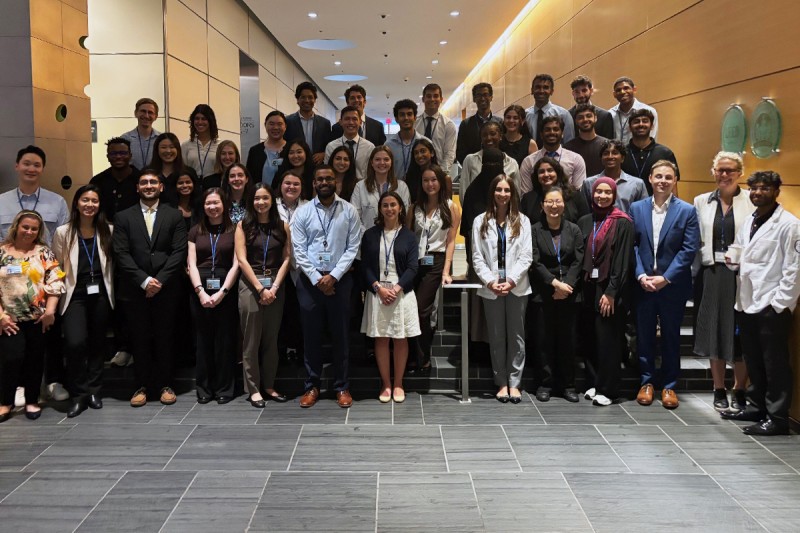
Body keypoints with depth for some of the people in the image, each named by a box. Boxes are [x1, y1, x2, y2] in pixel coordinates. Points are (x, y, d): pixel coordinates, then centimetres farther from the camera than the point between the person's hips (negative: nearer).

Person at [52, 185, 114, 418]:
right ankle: (78, 395, 2)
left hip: (101, 295, 2)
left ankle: (94, 390, 23)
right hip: (75, 296, -2)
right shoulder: (63, 232, 0)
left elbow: (112, 264, 8)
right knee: (75, 343, -15)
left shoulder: (108, 231, 3)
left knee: (97, 343, 9)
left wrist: (111, 291, 4)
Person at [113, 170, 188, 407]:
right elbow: (121, 254, -1)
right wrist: (144, 280, -12)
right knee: (140, 340, 5)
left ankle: (165, 385, 16)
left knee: (164, 338, 5)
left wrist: (160, 280, -11)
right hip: (135, 289, 0)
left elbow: (179, 252, -2)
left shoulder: (174, 215, 6)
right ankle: (142, 386, 15)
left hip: (165, 288, 0)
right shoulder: (123, 217, 7)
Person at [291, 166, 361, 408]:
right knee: (311, 334, 7)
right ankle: (312, 386, 19)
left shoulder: (349, 211, 1)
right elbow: (298, 250, -2)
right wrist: (317, 279, -10)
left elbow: (353, 247, -3)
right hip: (310, 280, 1)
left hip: (340, 279, 0)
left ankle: (342, 387, 17)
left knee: (340, 334, 6)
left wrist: (333, 276, -11)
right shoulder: (302, 212, 2)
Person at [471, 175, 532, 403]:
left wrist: (511, 280, -12)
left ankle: (514, 383, 11)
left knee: (516, 336, 4)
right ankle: (501, 383, 15)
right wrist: (490, 281, -10)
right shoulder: (480, 222, 5)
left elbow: (526, 256, -2)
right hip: (491, 288, 1)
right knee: (496, 337, 6)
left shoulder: (522, 221, 4)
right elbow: (477, 258, 1)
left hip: (516, 287, 0)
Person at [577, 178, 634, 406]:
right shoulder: (584, 222, 11)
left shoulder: (622, 223, -4)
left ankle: (608, 389, 7)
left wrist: (611, 292, -14)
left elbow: (623, 259, -9)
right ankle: (594, 383, 19)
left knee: (608, 339, -2)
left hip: (611, 289, -5)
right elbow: (580, 256, 12)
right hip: (588, 286, 5)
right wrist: (579, 286, 2)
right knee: (590, 338, 7)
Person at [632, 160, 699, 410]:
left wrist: (666, 278, -13)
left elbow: (689, 249, -7)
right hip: (643, 284, 2)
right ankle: (647, 382, 22)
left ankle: (669, 385, 19)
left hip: (672, 285, -2)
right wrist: (641, 275, -10)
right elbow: (631, 245, 2)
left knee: (671, 336, 8)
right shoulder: (636, 208, 5)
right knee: (644, 335, 9)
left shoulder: (687, 211, -2)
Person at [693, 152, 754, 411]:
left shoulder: (752, 200, -1)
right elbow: (695, 241, 10)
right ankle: (719, 390, 20)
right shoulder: (702, 201, 9)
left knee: (740, 333, 4)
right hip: (711, 274, 3)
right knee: (714, 332, 8)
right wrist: (696, 273, 4)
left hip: (741, 275, -2)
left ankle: (739, 391, 18)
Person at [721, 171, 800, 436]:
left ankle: (777, 418, 7)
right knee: (753, 362, 15)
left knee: (775, 364, 0)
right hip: (747, 302, 7)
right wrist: (733, 261, 4)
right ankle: (757, 407, 27)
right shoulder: (748, 222, 15)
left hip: (772, 305, -7)